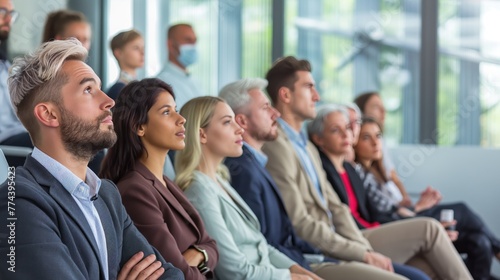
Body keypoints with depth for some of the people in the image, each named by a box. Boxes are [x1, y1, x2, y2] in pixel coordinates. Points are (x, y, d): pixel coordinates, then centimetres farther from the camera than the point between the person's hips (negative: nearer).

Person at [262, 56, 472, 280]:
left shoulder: (306, 146, 17)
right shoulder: (277, 146, -15)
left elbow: (335, 207, 13)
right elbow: (300, 225, -20)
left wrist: (366, 251, -4)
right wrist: (364, 255, -17)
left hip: (335, 241, 9)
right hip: (320, 254, -9)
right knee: (429, 230, -3)